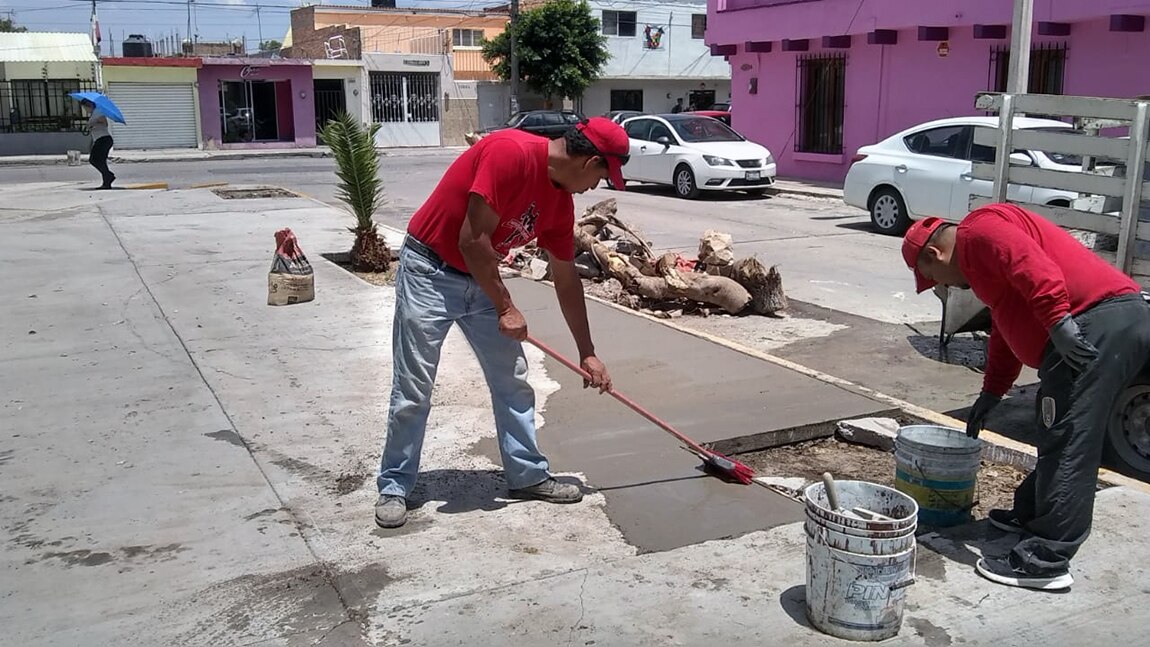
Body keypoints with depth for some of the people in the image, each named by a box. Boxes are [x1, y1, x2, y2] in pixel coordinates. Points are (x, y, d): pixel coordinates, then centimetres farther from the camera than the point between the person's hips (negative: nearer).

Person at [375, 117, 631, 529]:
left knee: (513, 381, 9)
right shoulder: (511, 152, -25)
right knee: (413, 391, -2)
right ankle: (394, 488, 13)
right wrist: (505, 307, -17)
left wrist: (587, 353, 14)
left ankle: (527, 475, 22)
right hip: (429, 272, -8)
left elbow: (566, 280, 10)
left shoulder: (561, 200, 1)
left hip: (480, 279, 8)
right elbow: (472, 239, -26)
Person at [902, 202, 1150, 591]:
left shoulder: (978, 229, -1)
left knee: (1067, 445, -10)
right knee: (1059, 437, 21)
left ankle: (1046, 562, -8)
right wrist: (990, 394, 35)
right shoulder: (981, 257, 30)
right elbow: (1006, 333, 34)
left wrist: (1058, 322, -27)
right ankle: (1031, 515, 36)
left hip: (1098, 324, -11)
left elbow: (1032, 265, -20)